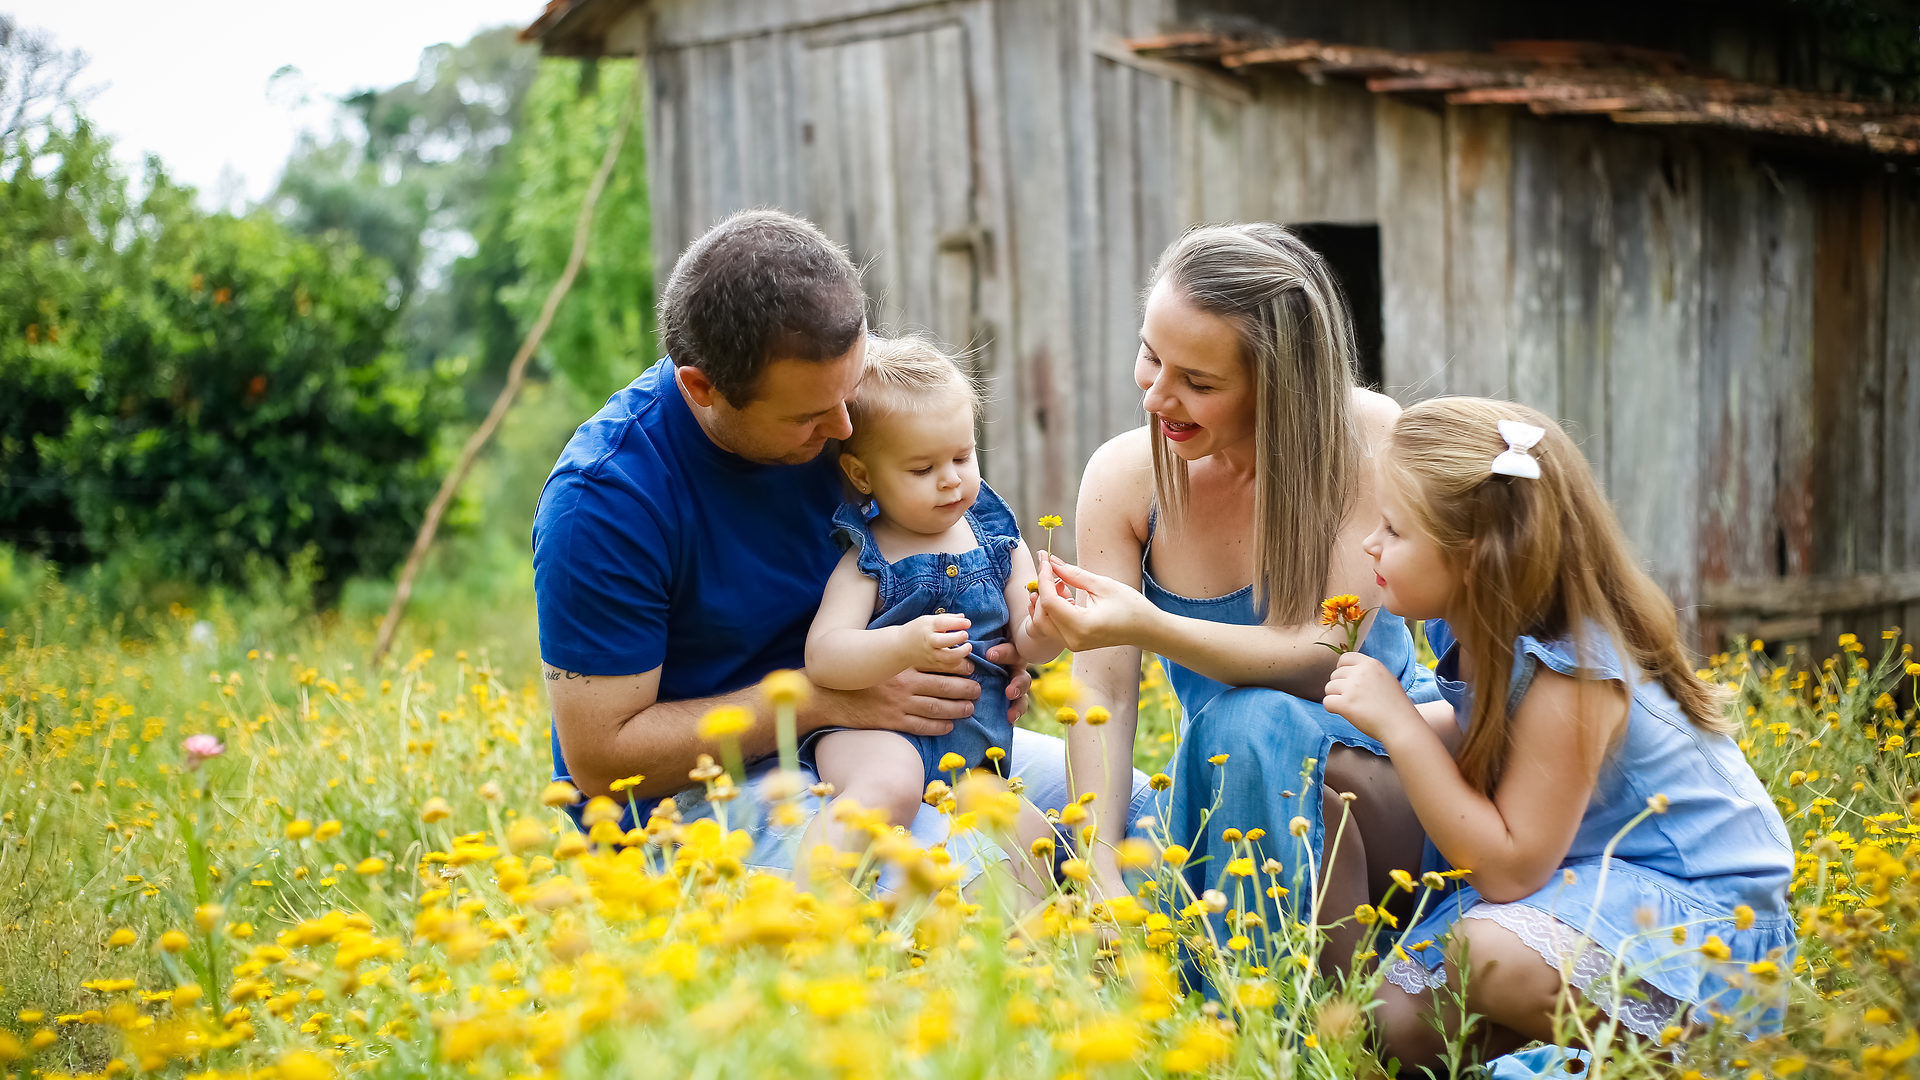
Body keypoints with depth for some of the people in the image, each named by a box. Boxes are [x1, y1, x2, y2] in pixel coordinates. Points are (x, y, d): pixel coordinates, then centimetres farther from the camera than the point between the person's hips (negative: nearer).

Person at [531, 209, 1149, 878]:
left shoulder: (839, 375, -7)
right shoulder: (605, 498, -26)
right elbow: (600, 757, -21)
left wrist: (993, 644, -10)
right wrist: (831, 697, -26)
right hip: (688, 791, -7)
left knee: (1128, 804, 0)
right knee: (965, 873, -32)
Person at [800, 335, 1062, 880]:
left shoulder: (999, 541, 9)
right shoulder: (866, 559, -6)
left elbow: (1027, 645, 9)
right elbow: (822, 656, -18)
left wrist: (1043, 629, -16)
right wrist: (904, 646, -35)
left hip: (970, 749, 6)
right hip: (872, 735, -6)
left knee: (1029, 836, -13)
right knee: (889, 785, -37)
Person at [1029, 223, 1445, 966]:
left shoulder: (1367, 440, -16)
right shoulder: (1124, 476, -8)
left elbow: (1324, 655, -22)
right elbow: (1102, 691, -11)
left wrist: (1150, 627, -39)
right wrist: (1100, 873, -25)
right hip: (1231, 797, 2)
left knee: (1253, 722, -35)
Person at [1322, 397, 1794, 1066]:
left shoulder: (1571, 673, -28)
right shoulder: (1475, 632, -4)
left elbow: (1508, 871, -27)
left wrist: (1398, 723, -28)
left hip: (1705, 911, -7)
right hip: (1583, 877, 8)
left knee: (1490, 957, -35)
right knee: (1400, 1021, -8)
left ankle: (1666, 1051, -9)